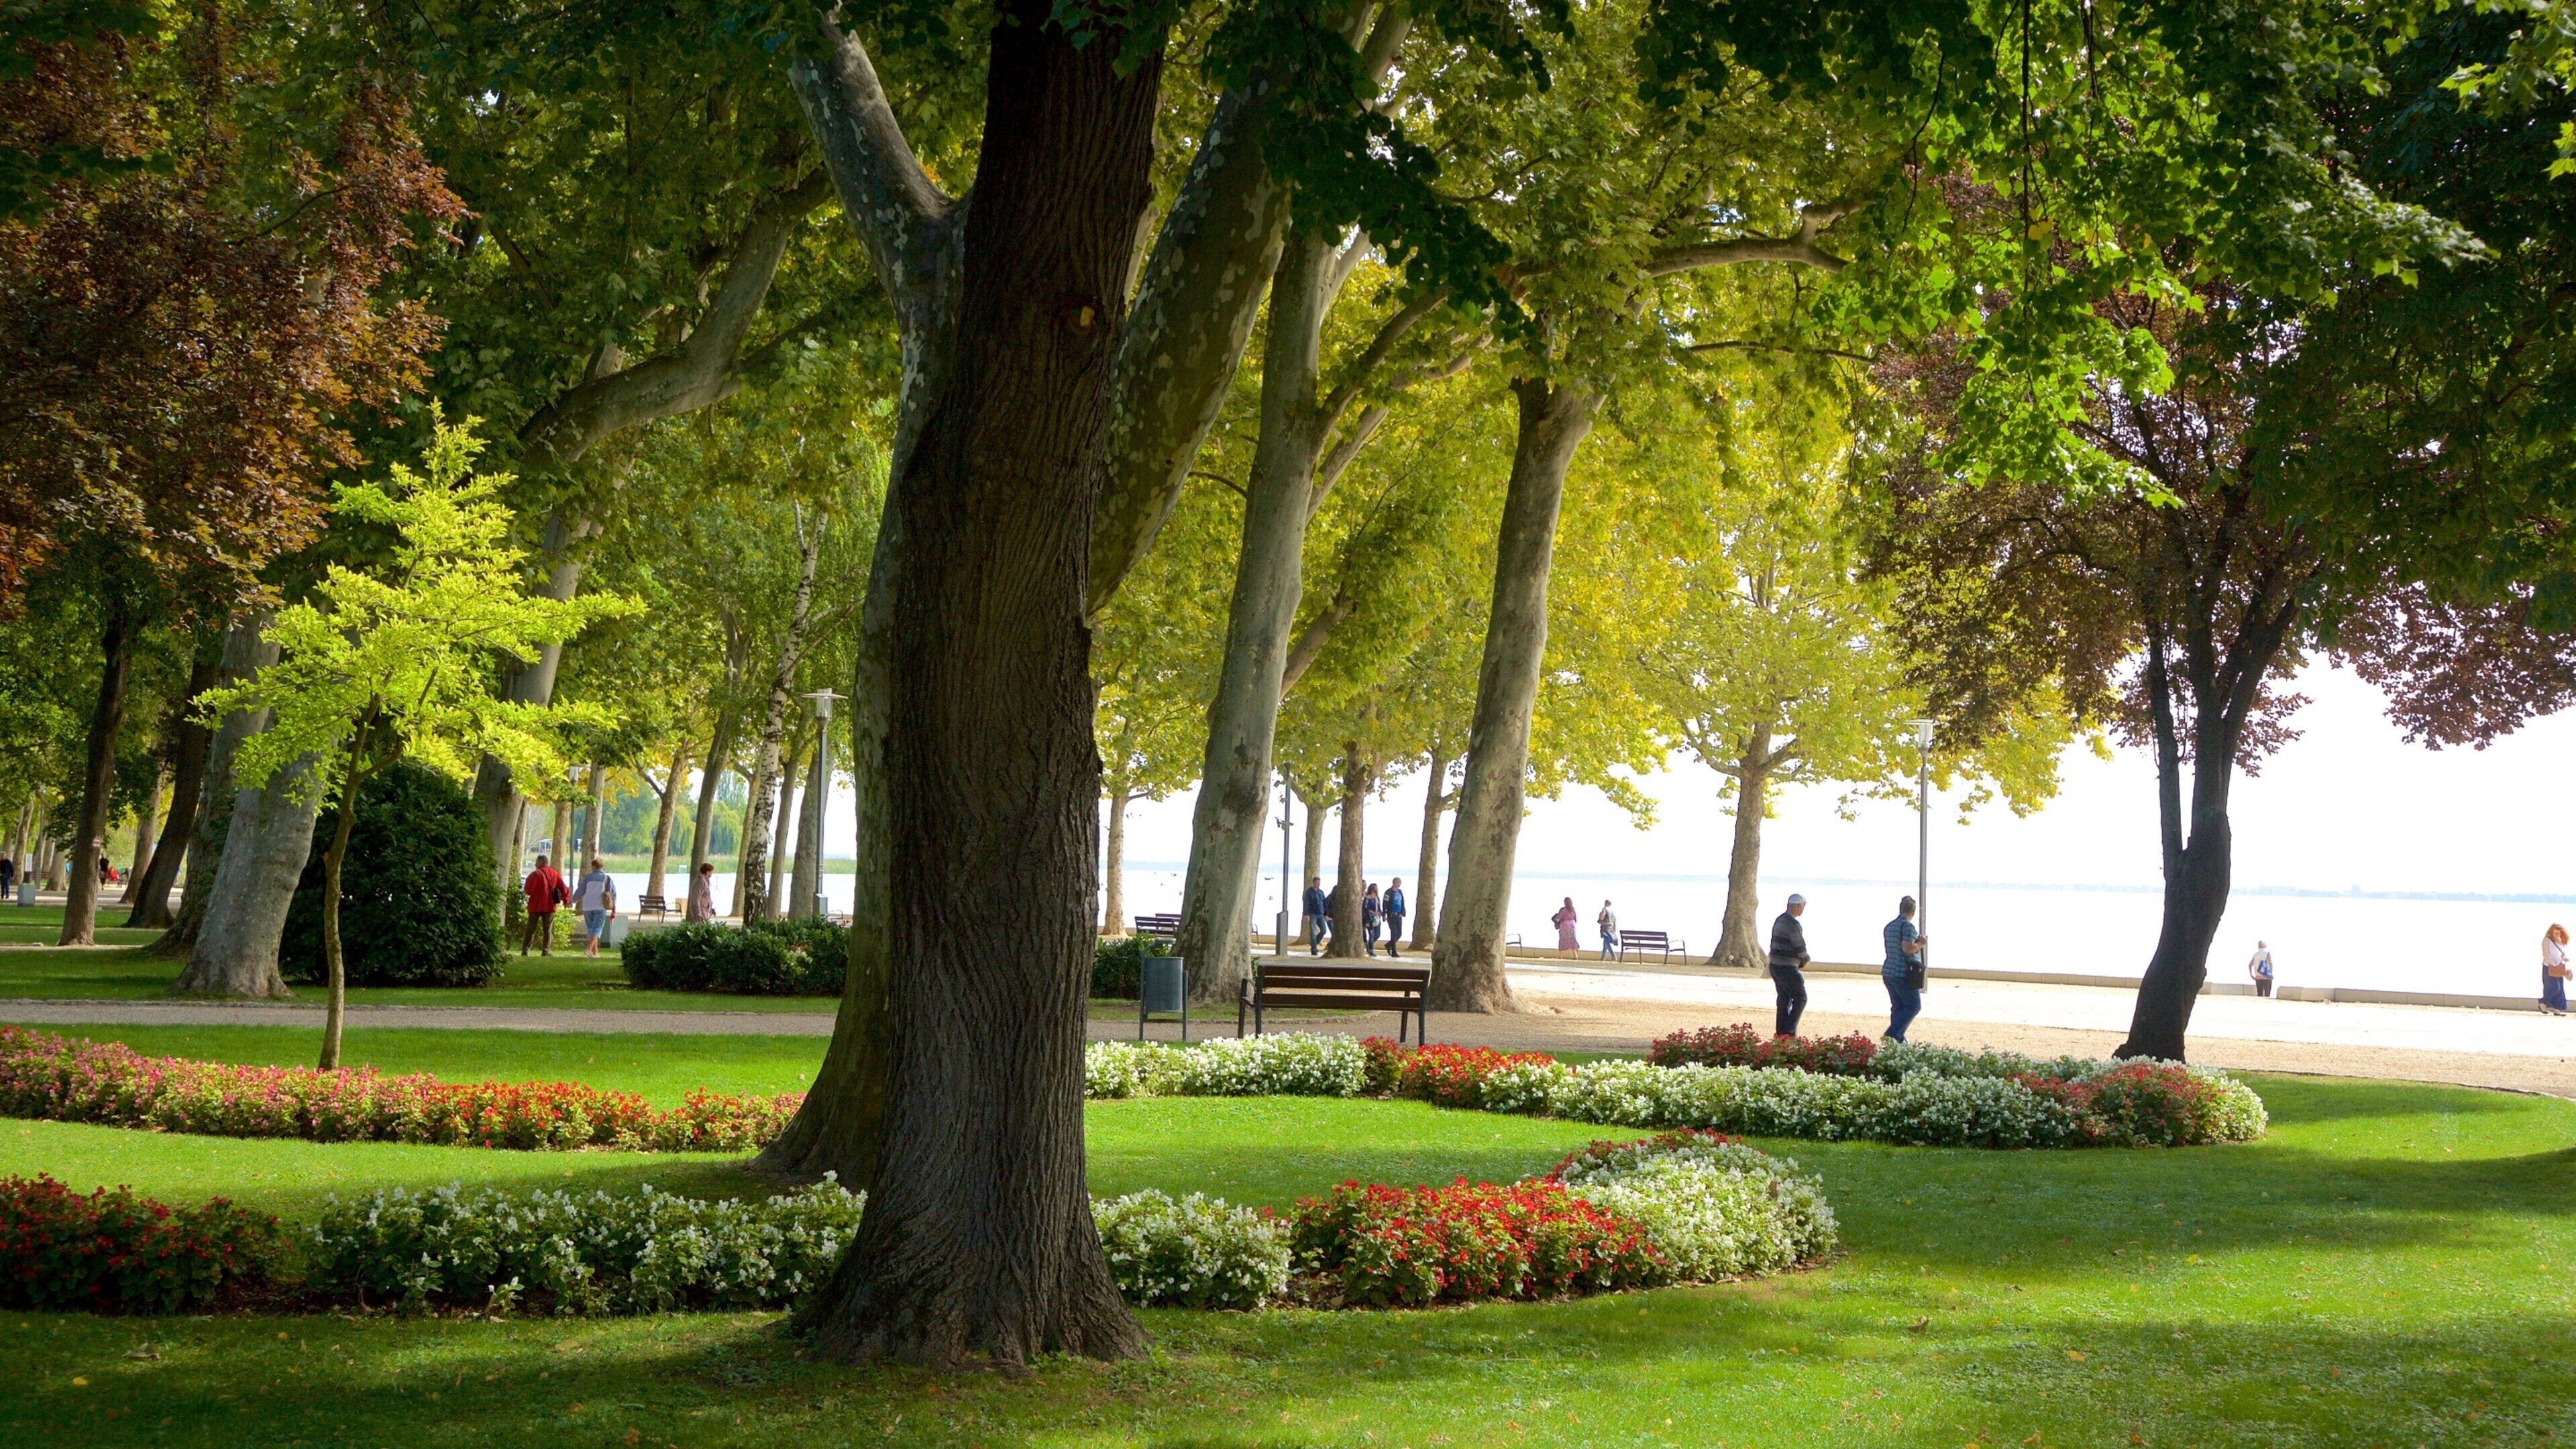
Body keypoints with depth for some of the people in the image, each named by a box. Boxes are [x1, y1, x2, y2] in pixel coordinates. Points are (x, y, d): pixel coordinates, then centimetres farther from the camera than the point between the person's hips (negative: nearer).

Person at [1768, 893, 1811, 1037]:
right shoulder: (1793, 925, -19)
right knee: (1800, 998, -1)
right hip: (1787, 968, -9)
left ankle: (1780, 1031, 16)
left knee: (1784, 998, 15)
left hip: (1775, 965, 9)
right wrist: (1805, 960, 7)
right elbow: (1800, 948, -16)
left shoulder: (1780, 920, 10)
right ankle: (1790, 1031, -5)